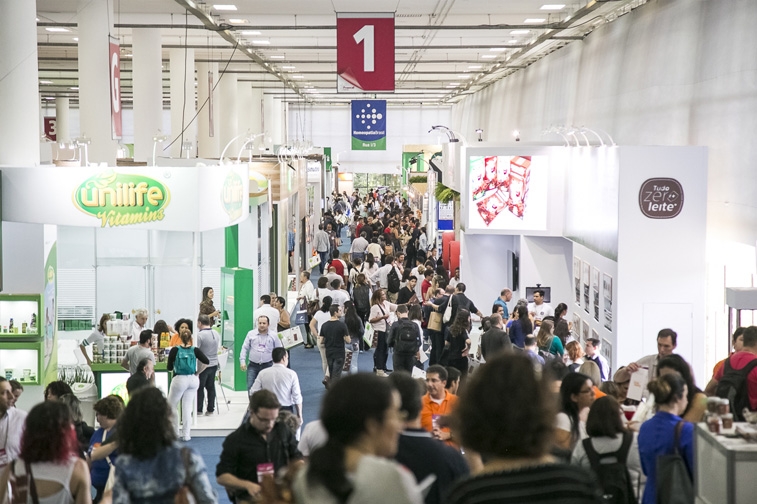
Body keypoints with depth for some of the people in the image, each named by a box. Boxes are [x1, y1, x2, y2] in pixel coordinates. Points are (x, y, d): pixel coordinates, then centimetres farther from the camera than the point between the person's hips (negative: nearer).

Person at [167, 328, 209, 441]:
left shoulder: (175, 350, -9)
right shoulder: (195, 350, -5)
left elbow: (169, 367, -5)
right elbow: (207, 362, -5)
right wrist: (198, 372, 8)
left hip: (179, 380, -3)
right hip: (193, 380, 3)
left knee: (171, 405, 14)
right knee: (187, 407, 10)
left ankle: (175, 433, 14)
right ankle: (186, 435, 12)